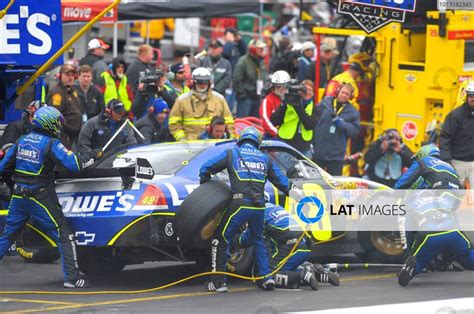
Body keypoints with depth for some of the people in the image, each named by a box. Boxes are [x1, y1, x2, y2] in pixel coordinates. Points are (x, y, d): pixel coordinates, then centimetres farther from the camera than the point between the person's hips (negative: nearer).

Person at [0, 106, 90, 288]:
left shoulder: (22, 141, 7)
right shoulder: (51, 144, -11)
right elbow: (73, 164, -21)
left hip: (18, 198, 6)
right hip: (40, 197, -6)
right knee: (65, 236, 0)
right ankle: (71, 277, -5)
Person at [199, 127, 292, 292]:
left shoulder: (231, 154, 8)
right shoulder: (264, 158, 18)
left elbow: (205, 168, 8)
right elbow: (281, 181, 24)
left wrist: (205, 183, 28)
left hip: (240, 205, -4)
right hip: (259, 207, 4)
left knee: (221, 239, 7)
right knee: (258, 241, 25)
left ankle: (218, 282, 4)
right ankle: (267, 277, 15)